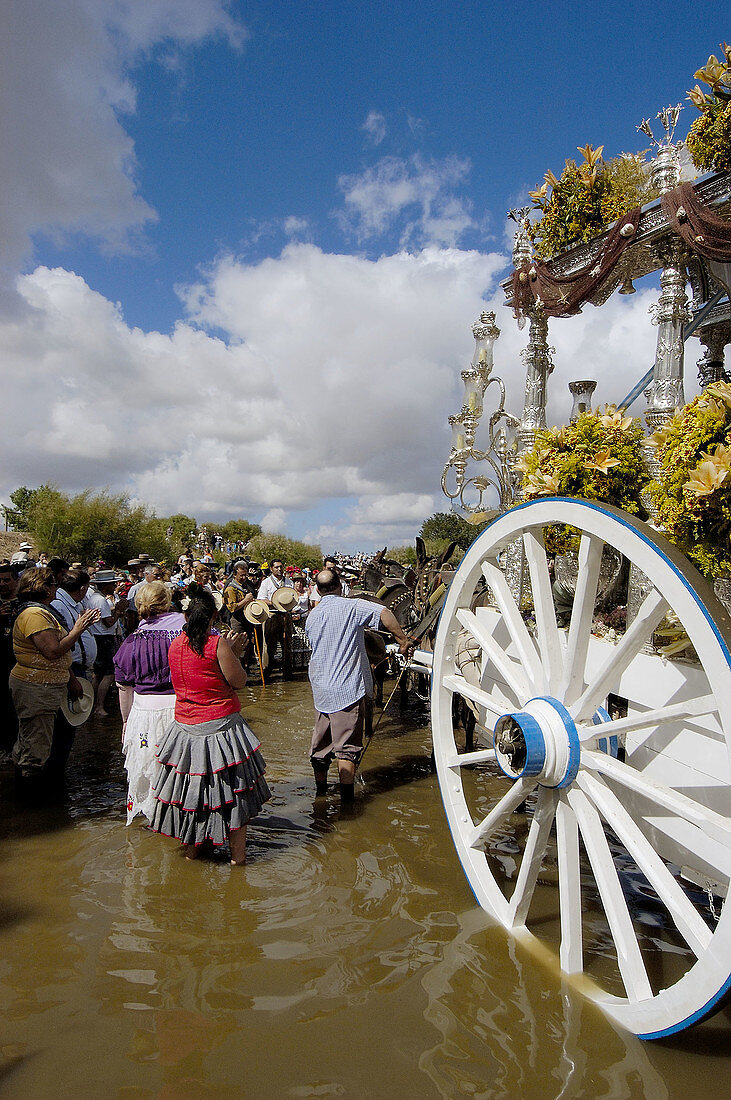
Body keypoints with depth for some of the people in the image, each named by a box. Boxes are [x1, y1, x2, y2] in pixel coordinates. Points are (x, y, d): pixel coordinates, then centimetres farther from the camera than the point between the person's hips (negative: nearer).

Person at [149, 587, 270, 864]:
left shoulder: (175, 646, 1)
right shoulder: (218, 644, -16)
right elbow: (239, 681, -11)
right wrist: (234, 653, 3)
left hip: (185, 724, 5)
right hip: (220, 724, -5)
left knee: (190, 785, 19)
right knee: (233, 789, 9)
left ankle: (190, 848, 32)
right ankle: (237, 851, 18)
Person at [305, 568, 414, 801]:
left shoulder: (311, 617, 9)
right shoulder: (352, 607, -10)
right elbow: (385, 614, -23)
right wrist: (403, 640, -14)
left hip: (320, 689, 6)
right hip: (348, 688, -6)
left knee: (320, 740, 18)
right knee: (347, 746, -1)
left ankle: (320, 787, 30)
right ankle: (346, 798, 1)